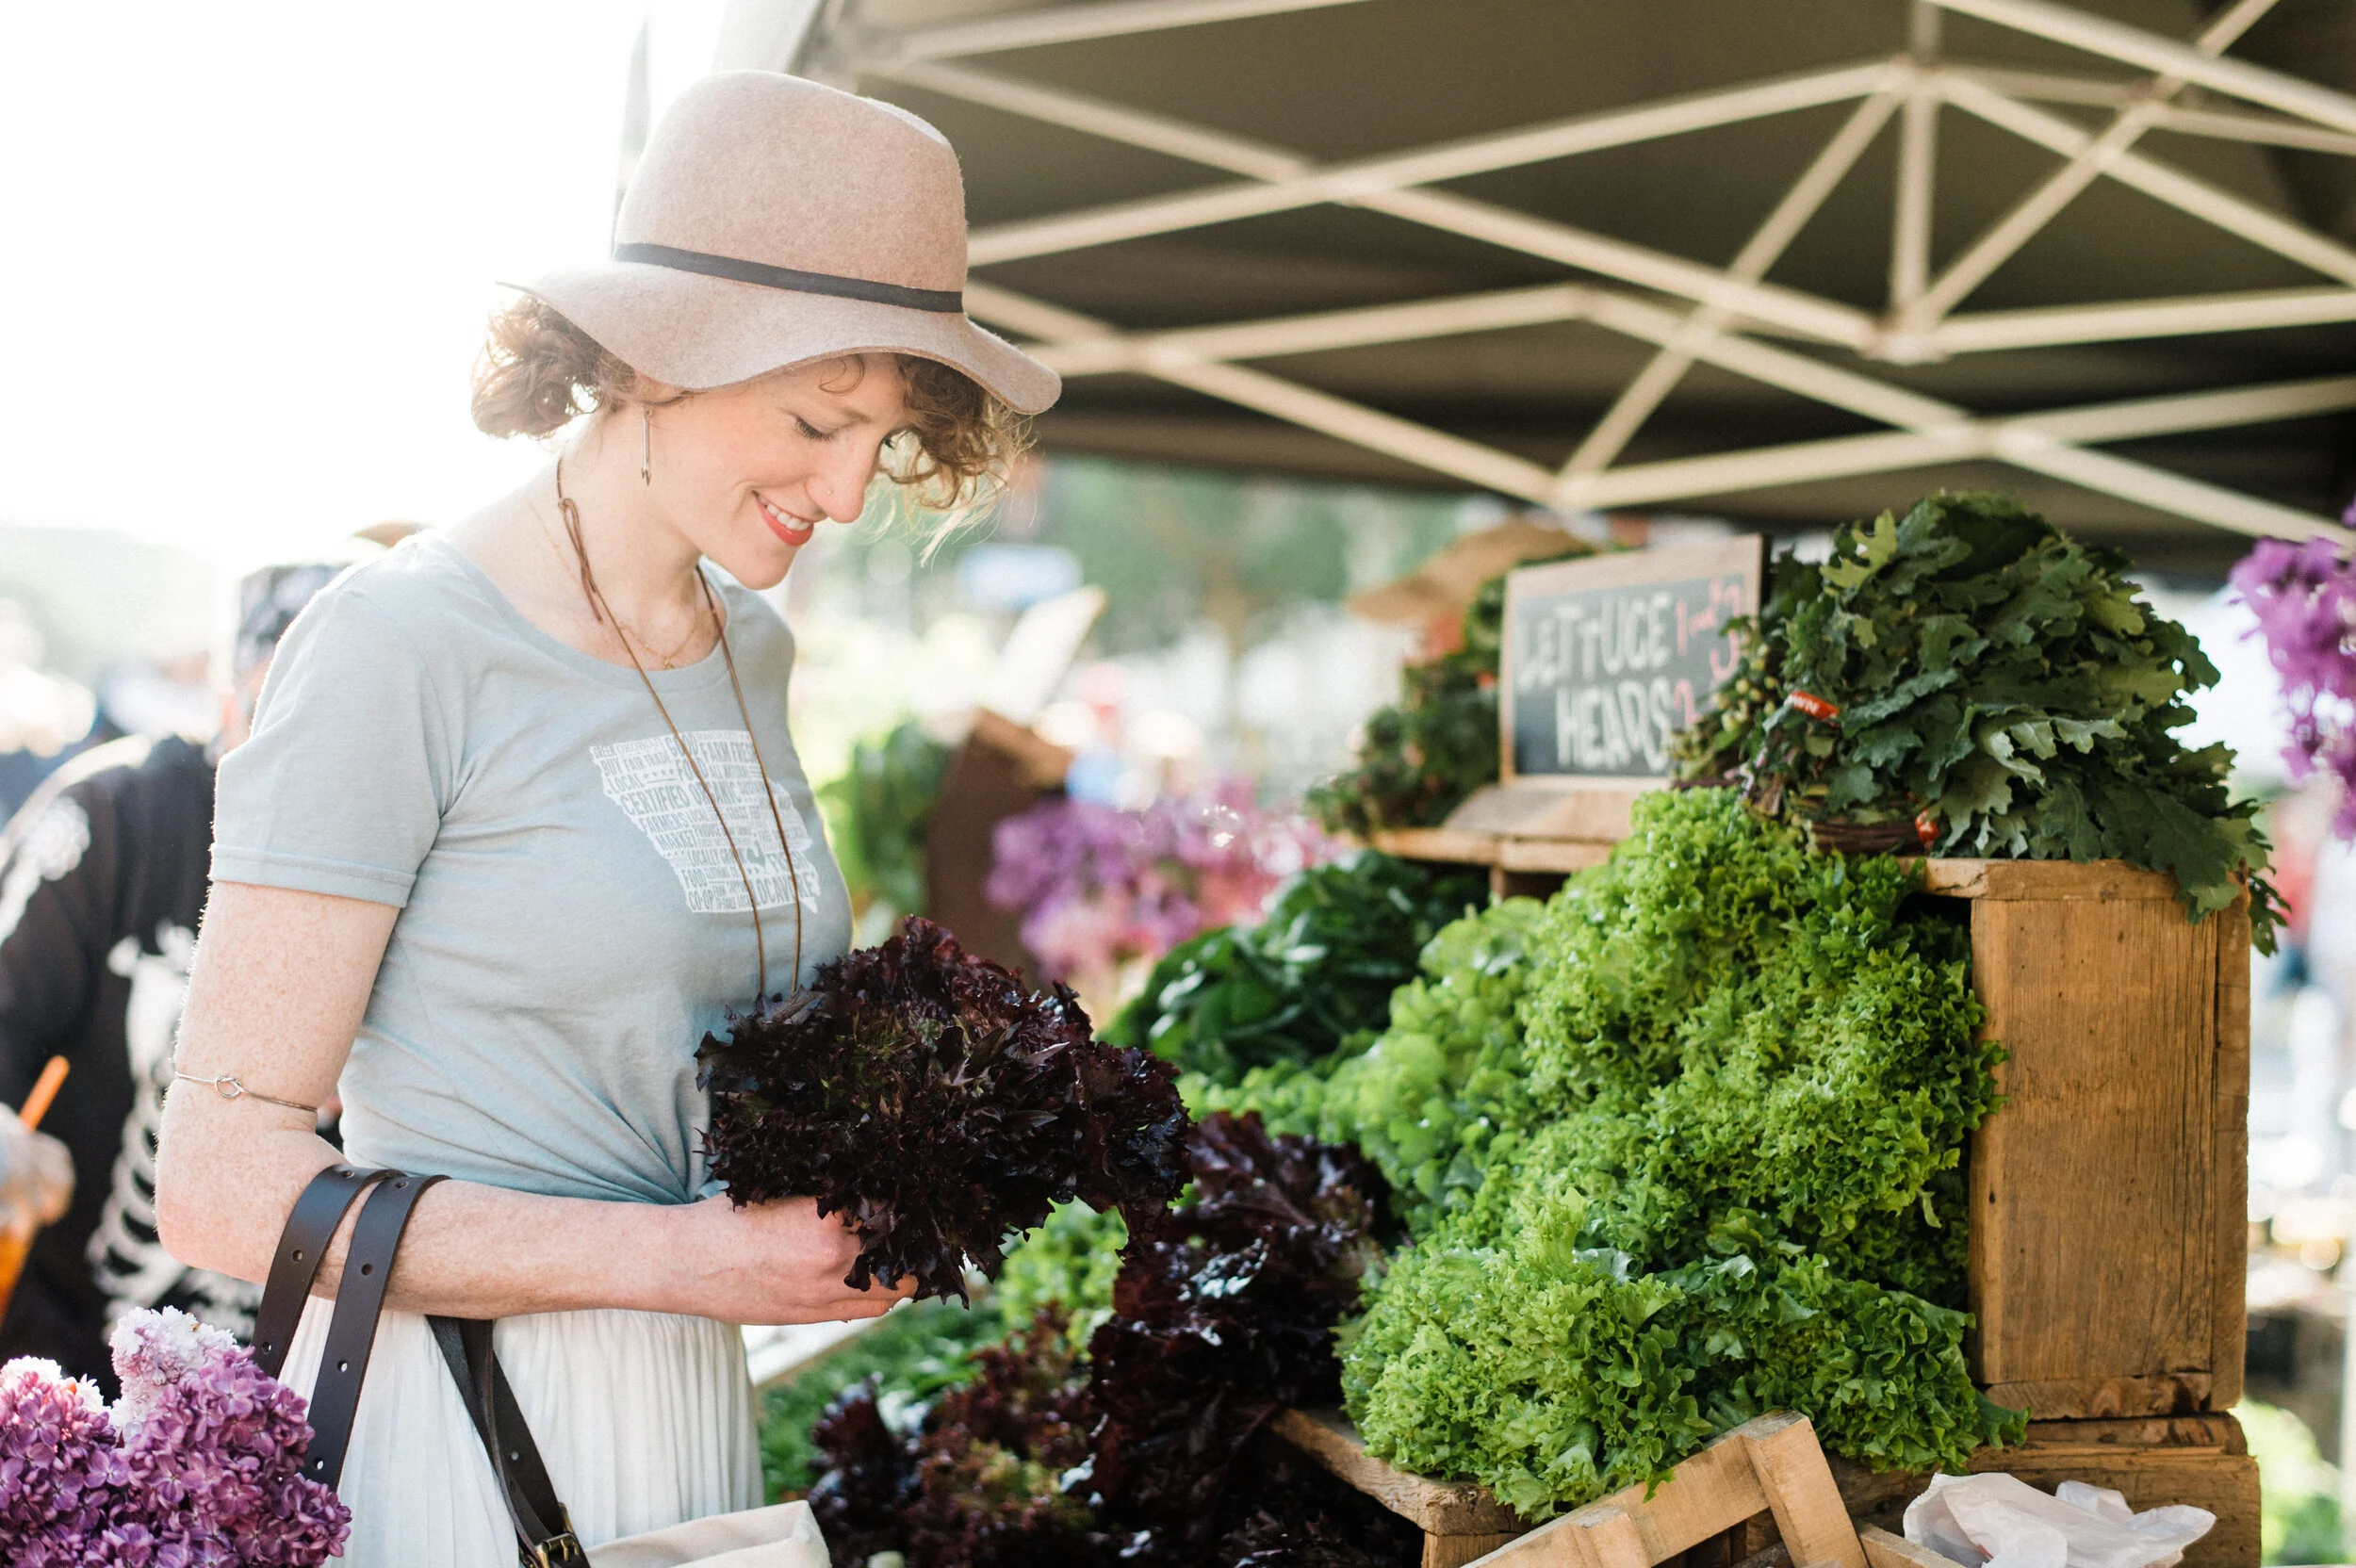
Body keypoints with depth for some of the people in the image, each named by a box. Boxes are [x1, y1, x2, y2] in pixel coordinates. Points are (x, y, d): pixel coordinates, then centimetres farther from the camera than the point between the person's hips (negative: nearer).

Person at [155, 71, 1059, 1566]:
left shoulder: (752, 650, 8)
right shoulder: (400, 644, -15)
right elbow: (222, 1177, -18)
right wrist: (686, 1257, -20)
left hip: (694, 1400, 7)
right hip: (450, 1427, -7)